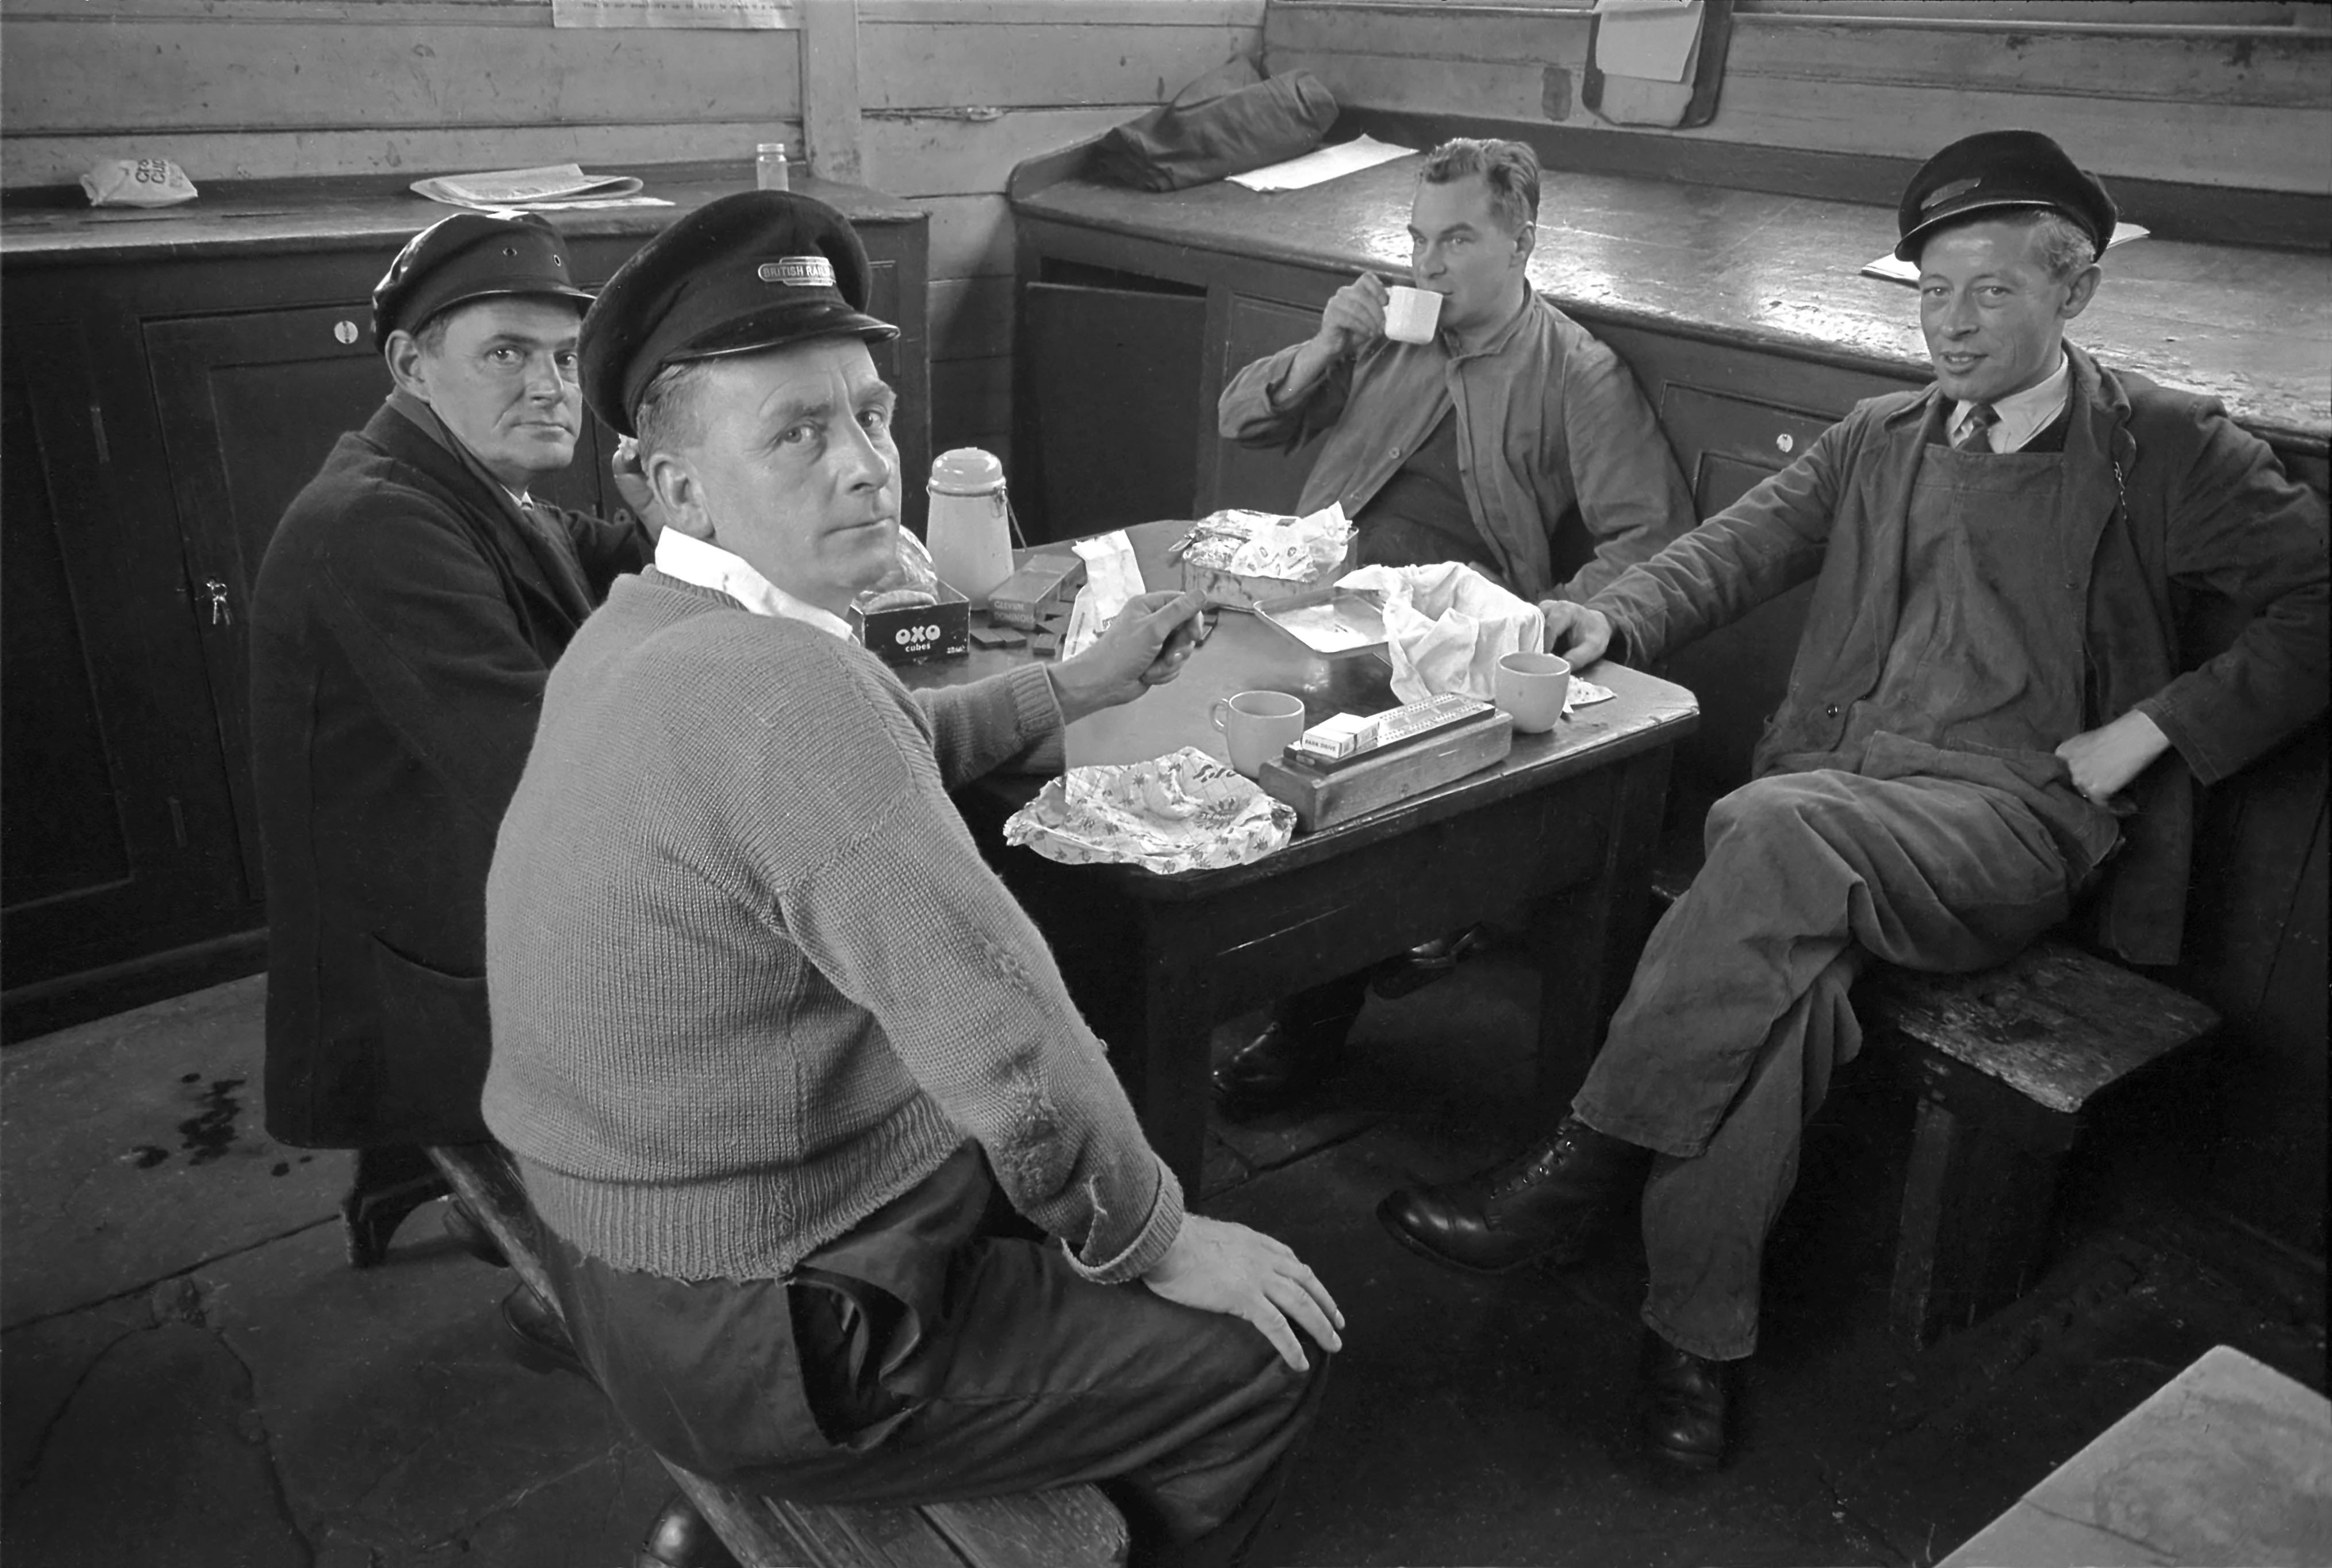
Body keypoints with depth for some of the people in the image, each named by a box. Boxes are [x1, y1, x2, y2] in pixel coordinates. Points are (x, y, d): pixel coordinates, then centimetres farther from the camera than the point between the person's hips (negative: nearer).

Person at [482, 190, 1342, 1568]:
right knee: (1268, 1353, 2)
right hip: (765, 1346, -9)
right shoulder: (781, 682, -31)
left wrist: (1077, 687, 18)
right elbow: (1017, 1059, -32)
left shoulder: (643, 625, 0)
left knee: (1107, 1181, 26)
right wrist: (1152, 1239, -15)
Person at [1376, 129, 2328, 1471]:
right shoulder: (1880, 438, 21)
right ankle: (1698, 1334, -26)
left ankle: (1584, 1172, -30)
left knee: (1775, 828, -36)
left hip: (2013, 814, -3)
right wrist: (1619, 616, -9)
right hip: (1837, 789, 4)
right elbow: (1740, 545, 11)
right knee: (1784, 967, -32)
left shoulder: (2166, 450, 8)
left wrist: (2149, 728, -7)